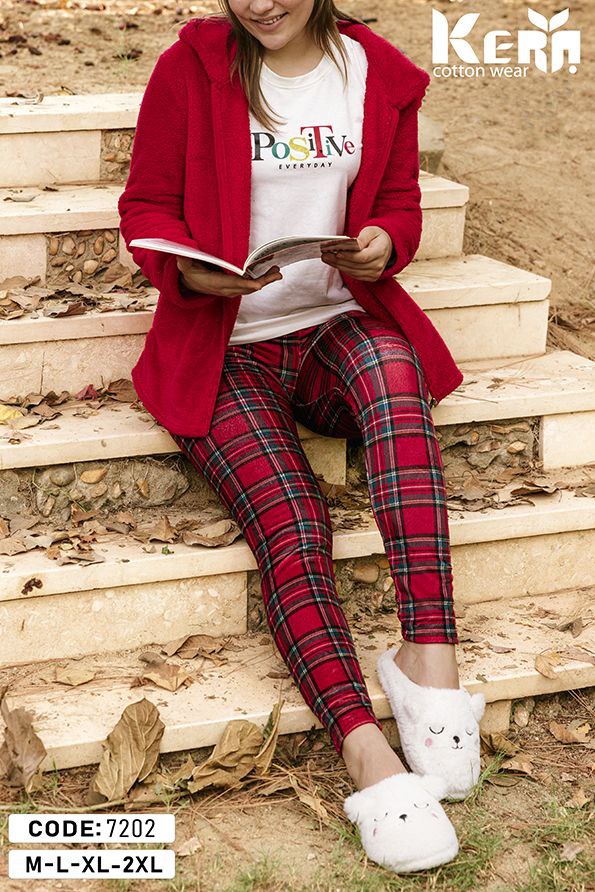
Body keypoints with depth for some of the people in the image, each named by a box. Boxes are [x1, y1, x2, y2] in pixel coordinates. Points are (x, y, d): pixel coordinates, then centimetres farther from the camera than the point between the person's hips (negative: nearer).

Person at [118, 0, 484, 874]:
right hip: (224, 350, -1)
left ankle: (429, 652, -39)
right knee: (293, 530, -24)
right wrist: (190, 271, -18)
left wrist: (384, 245, -9)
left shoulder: (380, 74, 7)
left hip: (338, 322, 2)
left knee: (394, 367, -36)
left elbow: (401, 201, 15)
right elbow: (147, 208, 4)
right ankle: (369, 756, -29)